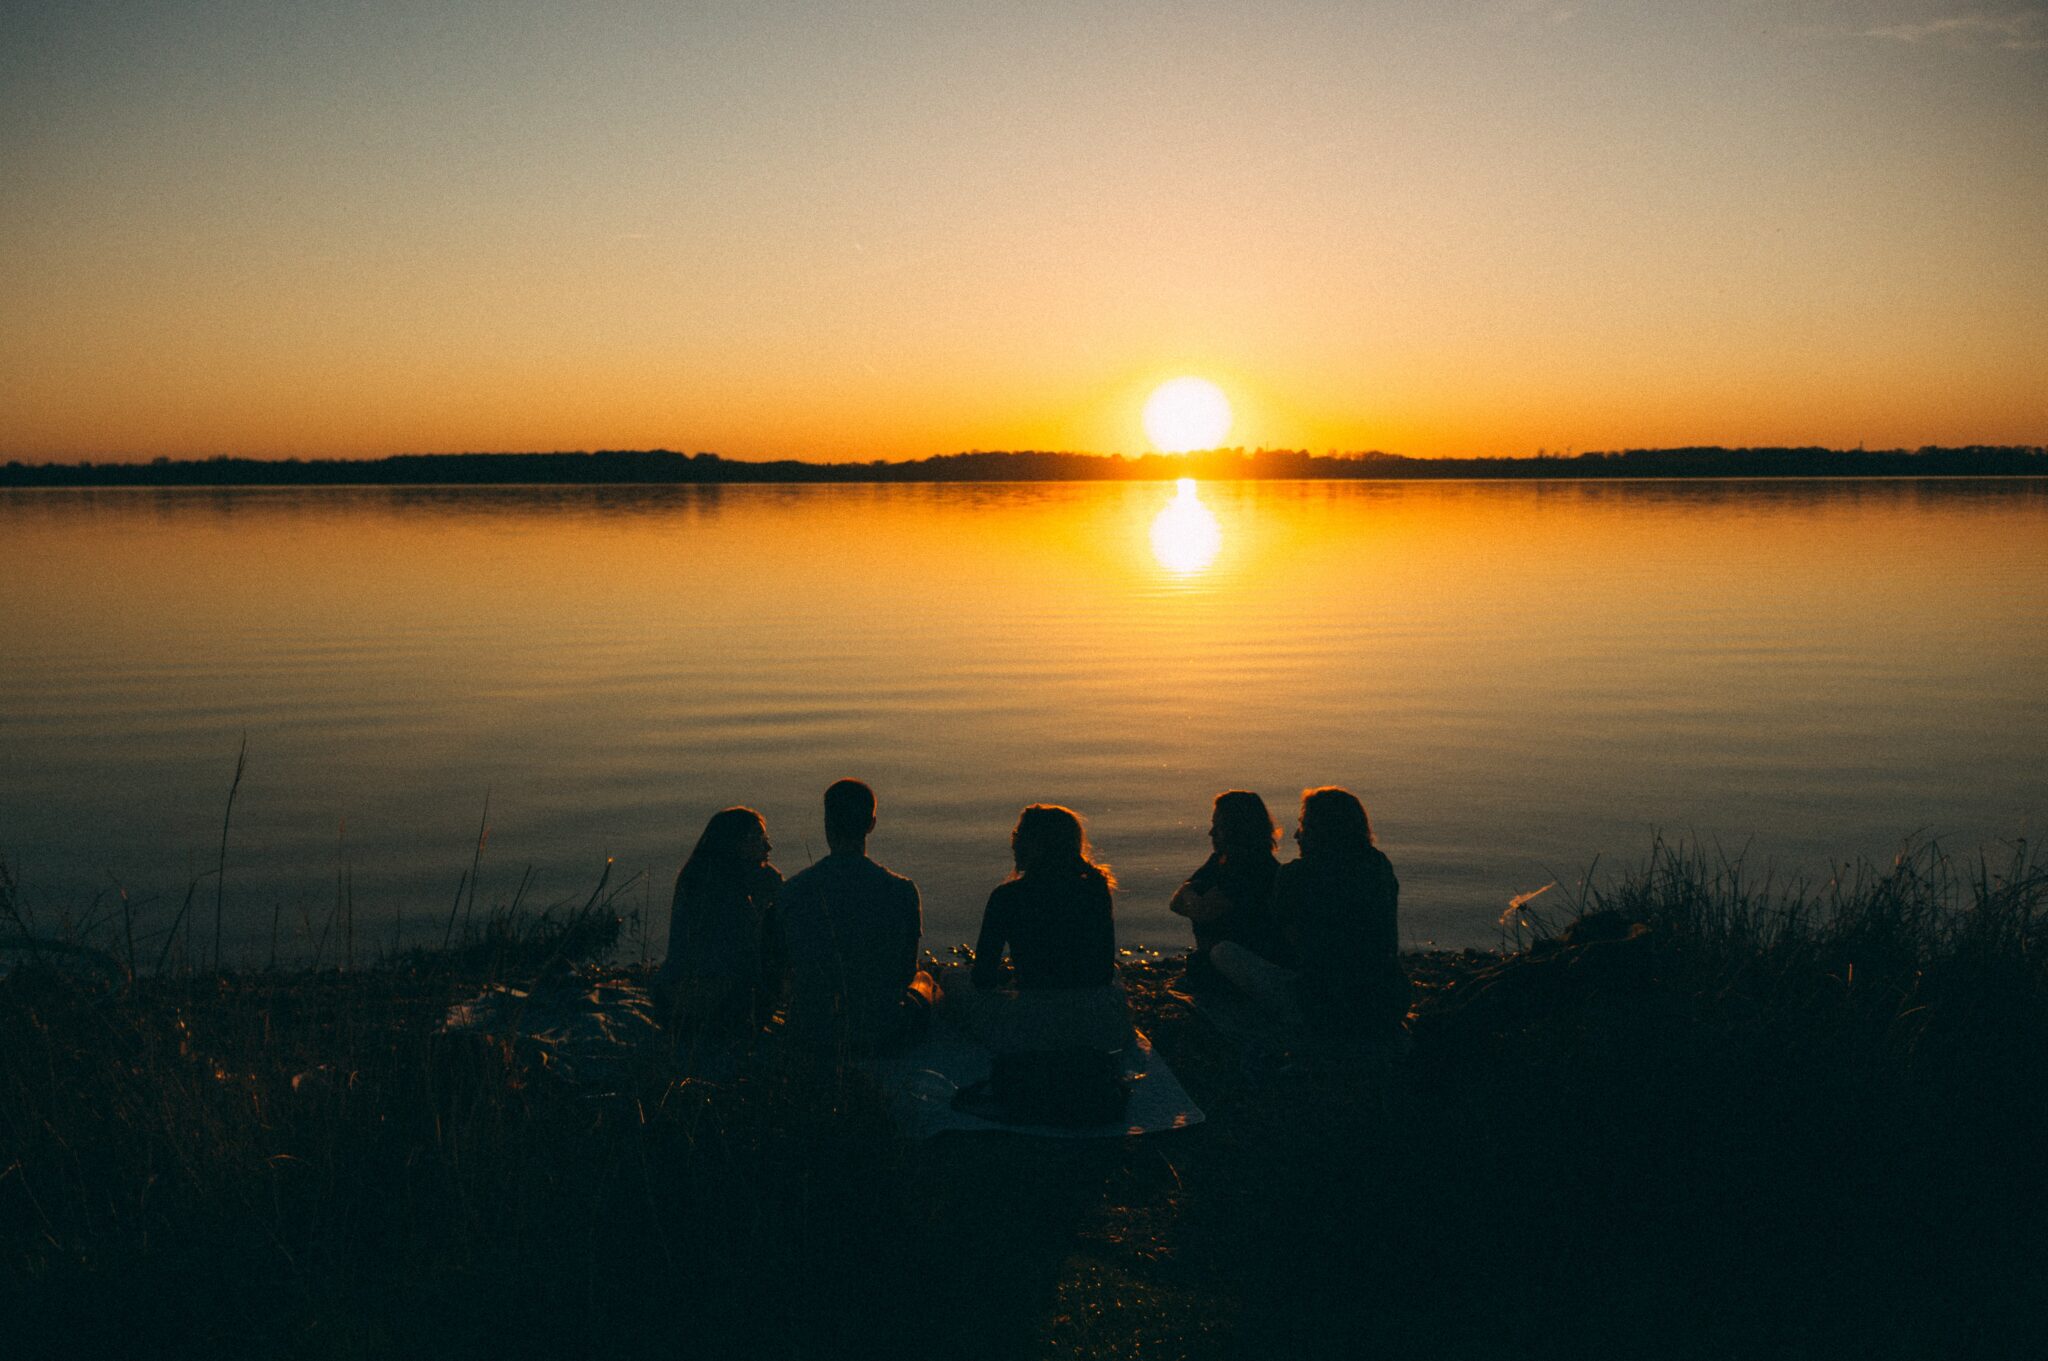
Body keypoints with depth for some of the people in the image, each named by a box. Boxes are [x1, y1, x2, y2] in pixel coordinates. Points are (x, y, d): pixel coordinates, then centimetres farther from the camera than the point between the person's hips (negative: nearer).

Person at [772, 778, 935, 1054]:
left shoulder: (791, 890, -11)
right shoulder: (901, 891, -15)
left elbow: (785, 962, 2)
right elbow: (907, 971, -2)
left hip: (810, 1031, 2)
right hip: (881, 1030, -2)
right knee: (924, 980, 33)